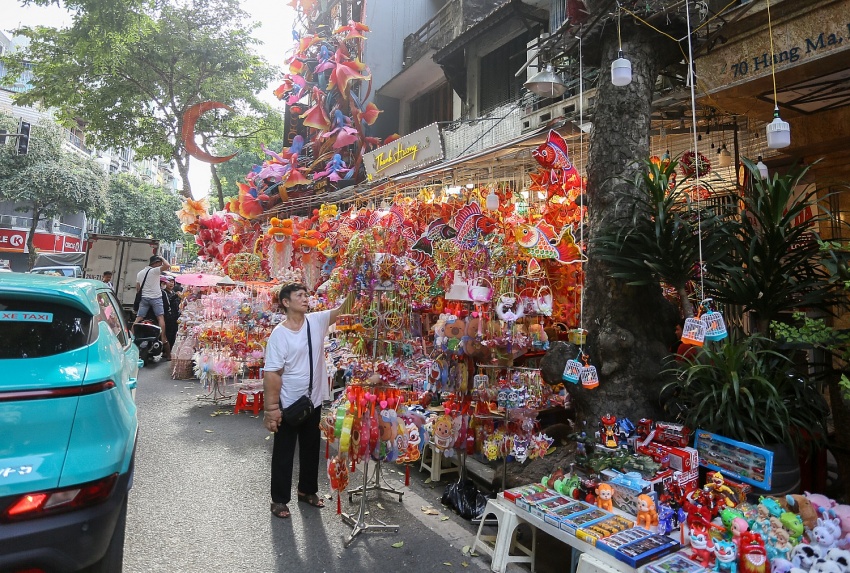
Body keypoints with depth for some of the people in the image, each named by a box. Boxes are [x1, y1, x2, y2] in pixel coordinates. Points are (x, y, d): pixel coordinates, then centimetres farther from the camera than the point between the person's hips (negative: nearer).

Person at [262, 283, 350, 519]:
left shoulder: (317, 321, -2)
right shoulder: (279, 334, -17)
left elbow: (340, 310, -6)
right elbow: (272, 374, -17)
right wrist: (272, 408, -17)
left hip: (313, 401, 5)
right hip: (288, 404, -5)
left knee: (311, 448, 20)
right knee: (284, 453, 11)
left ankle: (307, 490, 40)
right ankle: (279, 499, 29)